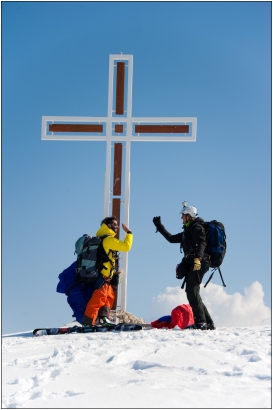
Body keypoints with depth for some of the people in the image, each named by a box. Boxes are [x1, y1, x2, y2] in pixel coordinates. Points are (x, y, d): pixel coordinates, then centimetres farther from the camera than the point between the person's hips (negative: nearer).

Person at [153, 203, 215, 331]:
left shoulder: (196, 227, -3)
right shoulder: (187, 231, 27)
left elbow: (202, 242, -20)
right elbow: (171, 239, 34)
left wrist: (197, 258, -33)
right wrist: (159, 227, 36)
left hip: (198, 264, -10)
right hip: (191, 265, 10)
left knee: (192, 292, -17)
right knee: (192, 293, 8)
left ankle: (201, 322, -21)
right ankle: (208, 323, 9)